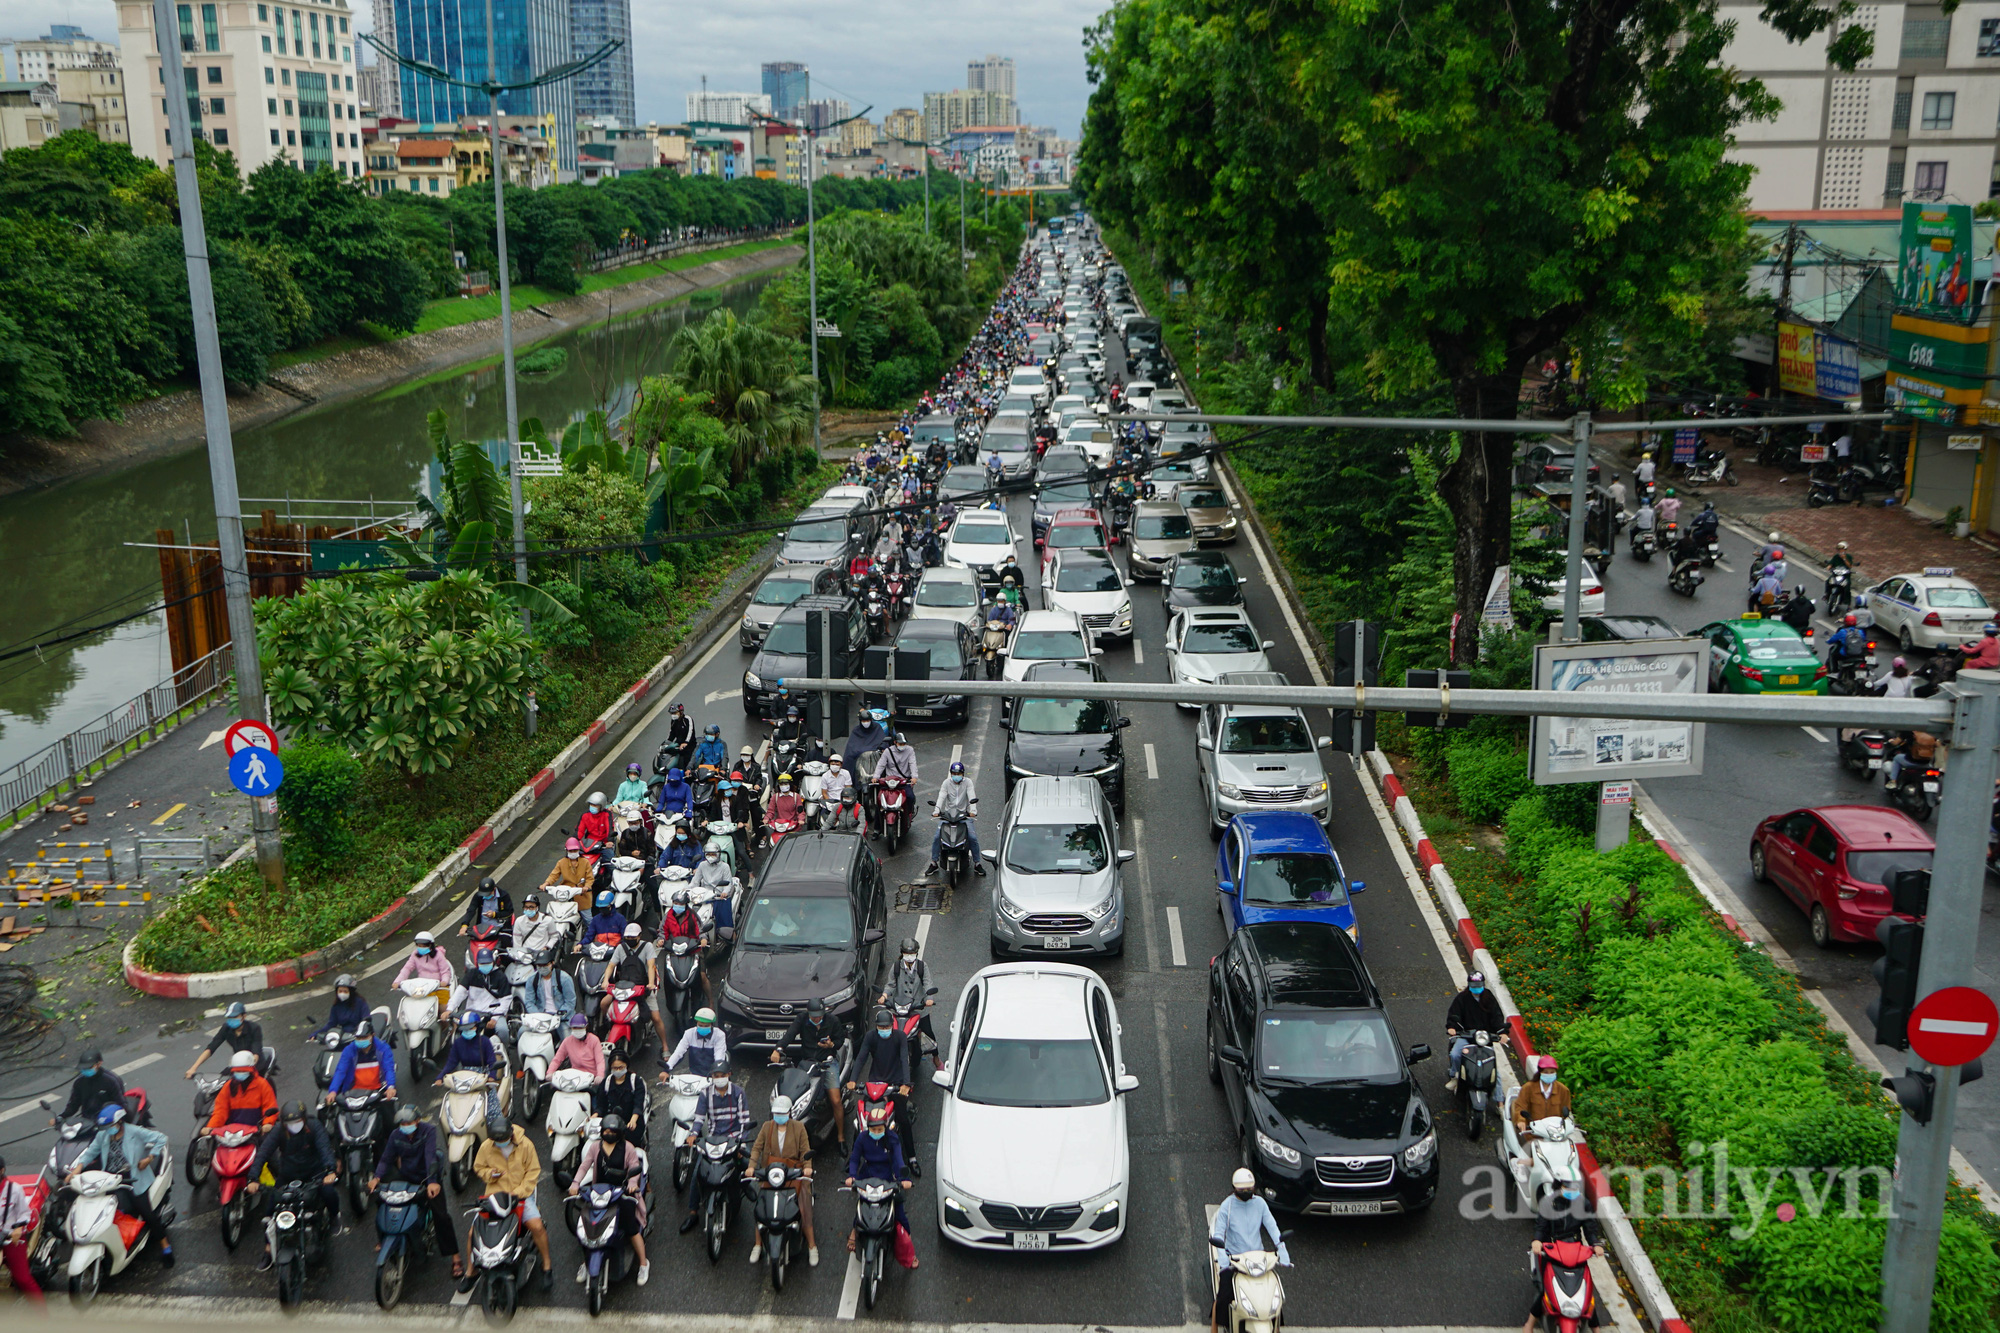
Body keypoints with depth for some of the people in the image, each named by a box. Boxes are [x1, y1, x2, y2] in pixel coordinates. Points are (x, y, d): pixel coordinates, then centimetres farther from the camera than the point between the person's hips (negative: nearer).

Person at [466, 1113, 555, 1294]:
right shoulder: (486, 1147, -2)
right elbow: (478, 1167, 12)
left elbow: (533, 1172, -2)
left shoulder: (525, 1145, -7)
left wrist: (520, 1191, -15)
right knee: (473, 1231, -12)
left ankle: (547, 1267, -4)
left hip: (520, 1195, -2)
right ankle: (471, 1271, 13)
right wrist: (489, 1173, -11)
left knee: (537, 1226, -24)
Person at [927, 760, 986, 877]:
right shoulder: (947, 782, 5)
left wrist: (973, 811, -29)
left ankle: (977, 864, -2)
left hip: (964, 815, -1)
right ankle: (933, 863, 0)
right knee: (936, 837, -13)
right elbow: (941, 797, -7)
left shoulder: (967, 783, 3)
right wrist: (936, 811, -23)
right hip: (947, 814, 1)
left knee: (973, 837, -17)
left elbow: (972, 797, -10)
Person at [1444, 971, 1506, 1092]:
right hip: (1466, 1034, 0)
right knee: (1455, 1054, -24)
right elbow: (1454, 1014, -3)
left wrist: (1502, 1031, -18)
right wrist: (1451, 1026, -24)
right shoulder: (1462, 998, 3)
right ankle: (1455, 1076, 3)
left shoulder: (1489, 998, 6)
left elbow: (1497, 1015, -1)